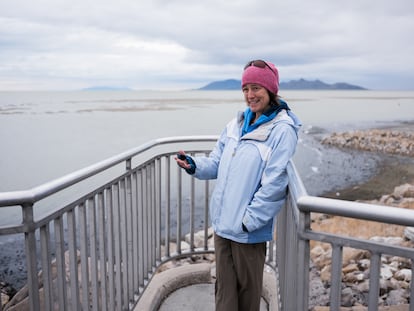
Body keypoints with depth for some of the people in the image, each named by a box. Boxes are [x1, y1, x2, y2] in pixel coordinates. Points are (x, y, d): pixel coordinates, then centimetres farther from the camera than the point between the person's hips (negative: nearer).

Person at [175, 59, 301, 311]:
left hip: (249, 230, -6)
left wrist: (249, 221, -17)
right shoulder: (237, 124, 8)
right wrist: (194, 165, -7)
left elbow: (274, 184, -18)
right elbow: (217, 163, 12)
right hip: (222, 223, 6)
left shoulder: (282, 130, -13)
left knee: (247, 289, 13)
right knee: (224, 286, 19)